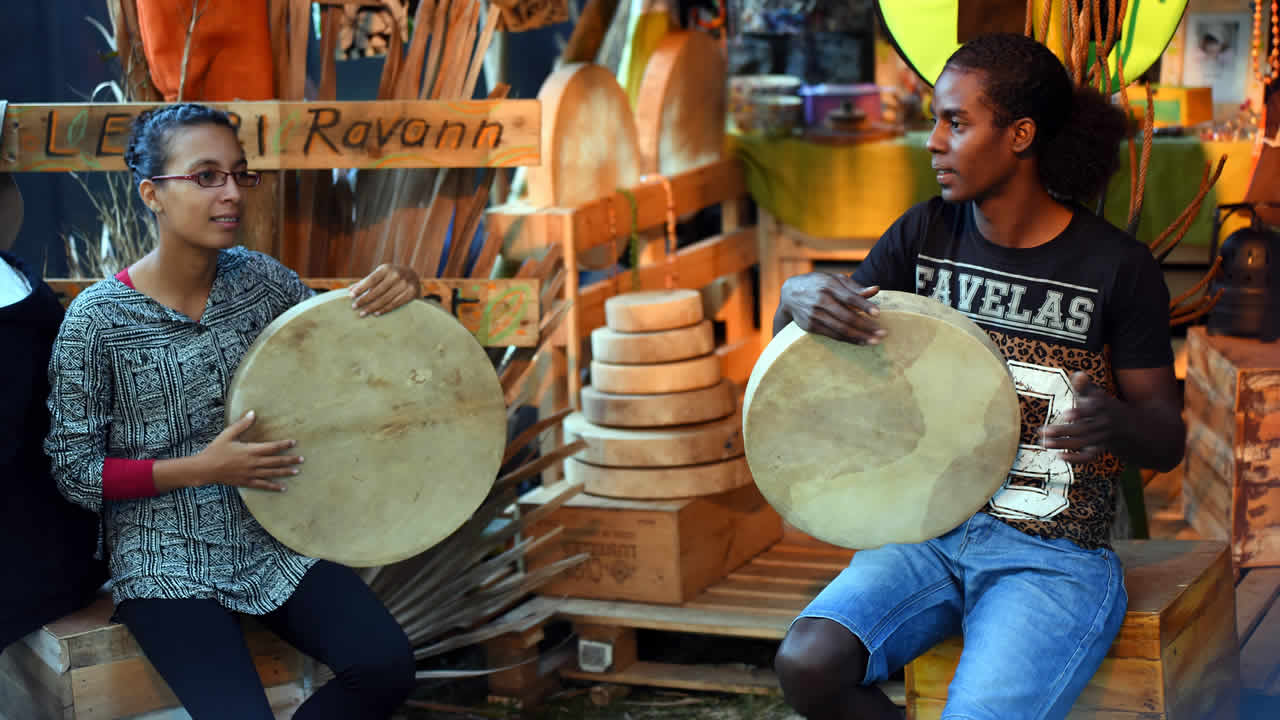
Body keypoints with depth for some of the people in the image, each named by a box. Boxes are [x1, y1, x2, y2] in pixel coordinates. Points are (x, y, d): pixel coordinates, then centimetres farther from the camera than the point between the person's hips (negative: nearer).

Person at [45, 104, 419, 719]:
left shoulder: (257, 278, -1)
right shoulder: (98, 317, -12)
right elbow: (75, 472, -7)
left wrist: (392, 293, -10)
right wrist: (202, 468, -18)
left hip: (273, 541, 4)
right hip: (167, 565, -4)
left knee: (386, 667, -15)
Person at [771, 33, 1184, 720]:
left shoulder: (1115, 266, -7)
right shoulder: (927, 233, 4)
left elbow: (1167, 442, -1)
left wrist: (1116, 420, -26)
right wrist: (798, 296, -18)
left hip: (1054, 556, -4)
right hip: (930, 531, 4)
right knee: (807, 664, -21)